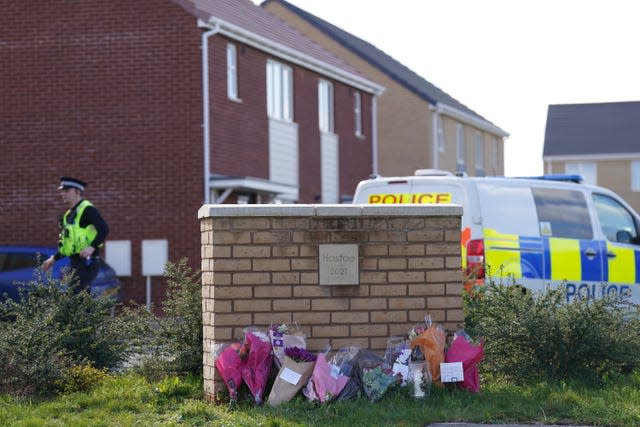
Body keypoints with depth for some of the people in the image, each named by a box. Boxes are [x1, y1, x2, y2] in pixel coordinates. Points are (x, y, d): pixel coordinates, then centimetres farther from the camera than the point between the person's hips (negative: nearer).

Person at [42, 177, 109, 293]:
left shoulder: (87, 210, -10)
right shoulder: (69, 215, 19)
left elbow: (104, 229, -23)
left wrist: (92, 247, -34)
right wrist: (54, 258, 20)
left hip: (87, 262, -10)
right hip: (76, 262, 10)